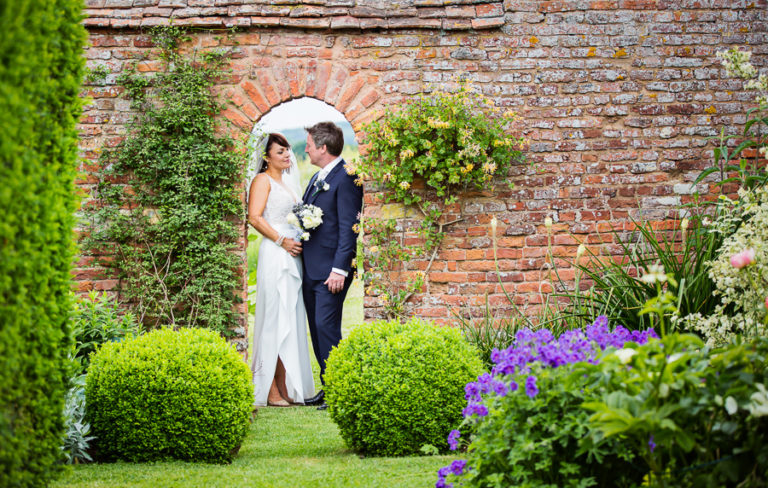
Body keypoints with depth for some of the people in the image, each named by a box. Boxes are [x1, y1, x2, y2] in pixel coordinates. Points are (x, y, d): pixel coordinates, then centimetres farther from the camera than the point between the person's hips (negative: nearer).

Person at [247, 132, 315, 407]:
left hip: (293, 258, 9)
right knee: (275, 321, -9)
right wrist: (281, 241, -16)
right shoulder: (263, 180, -3)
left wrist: (300, 241, 12)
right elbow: (255, 217, -14)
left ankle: (287, 387, 10)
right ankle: (271, 391, -7)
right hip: (275, 256, -9)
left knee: (292, 321, 7)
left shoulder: (286, 182, 23)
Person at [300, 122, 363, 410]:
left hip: (331, 269, -9)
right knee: (317, 329, 11)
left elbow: (348, 228, -16)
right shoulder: (317, 178, 18)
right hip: (311, 268, 9)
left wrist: (340, 269, -20)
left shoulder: (346, 178, -11)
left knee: (327, 327, -10)